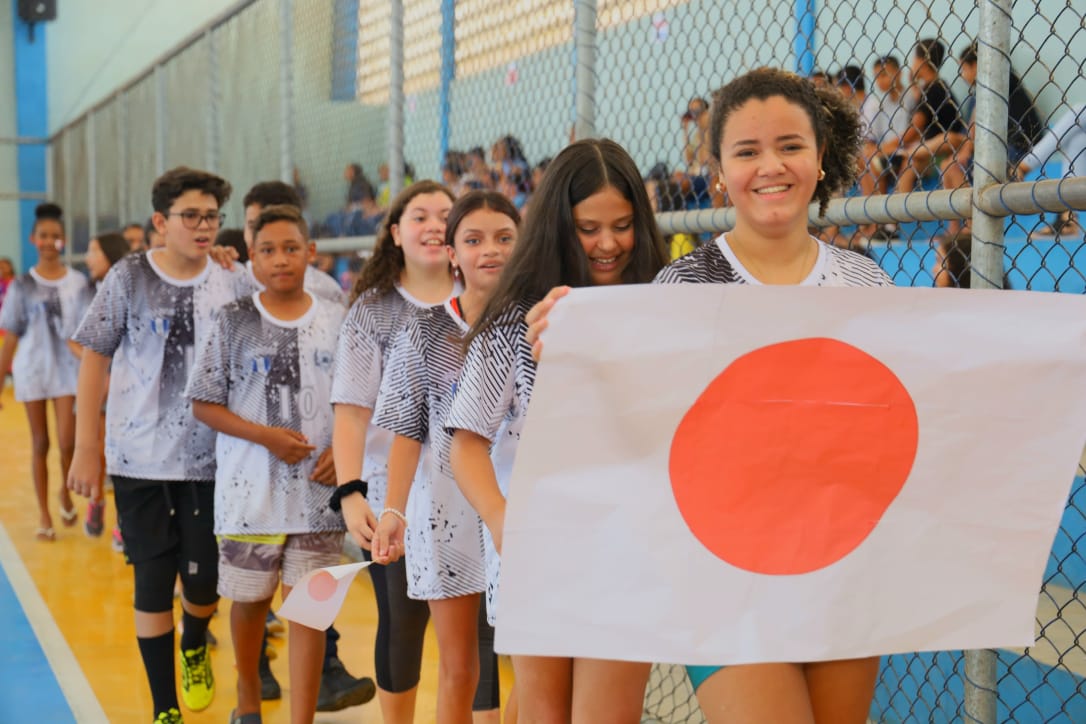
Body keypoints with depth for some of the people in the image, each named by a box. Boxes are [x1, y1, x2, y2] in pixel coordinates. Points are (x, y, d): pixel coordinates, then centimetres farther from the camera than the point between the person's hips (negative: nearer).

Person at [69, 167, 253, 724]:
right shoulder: (129, 278, -2)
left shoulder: (235, 284, 2)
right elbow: (94, 360, 0)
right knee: (153, 581, 2)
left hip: (211, 459, 1)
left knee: (203, 580, 4)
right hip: (140, 458, -1)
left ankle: (195, 648, 38)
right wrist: (86, 448, -4)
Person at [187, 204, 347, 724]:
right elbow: (204, 404, -1)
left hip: (318, 488, 0)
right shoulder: (234, 322, -1)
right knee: (249, 599, 12)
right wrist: (264, 435, -14)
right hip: (249, 487, 0)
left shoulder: (336, 322, 3)